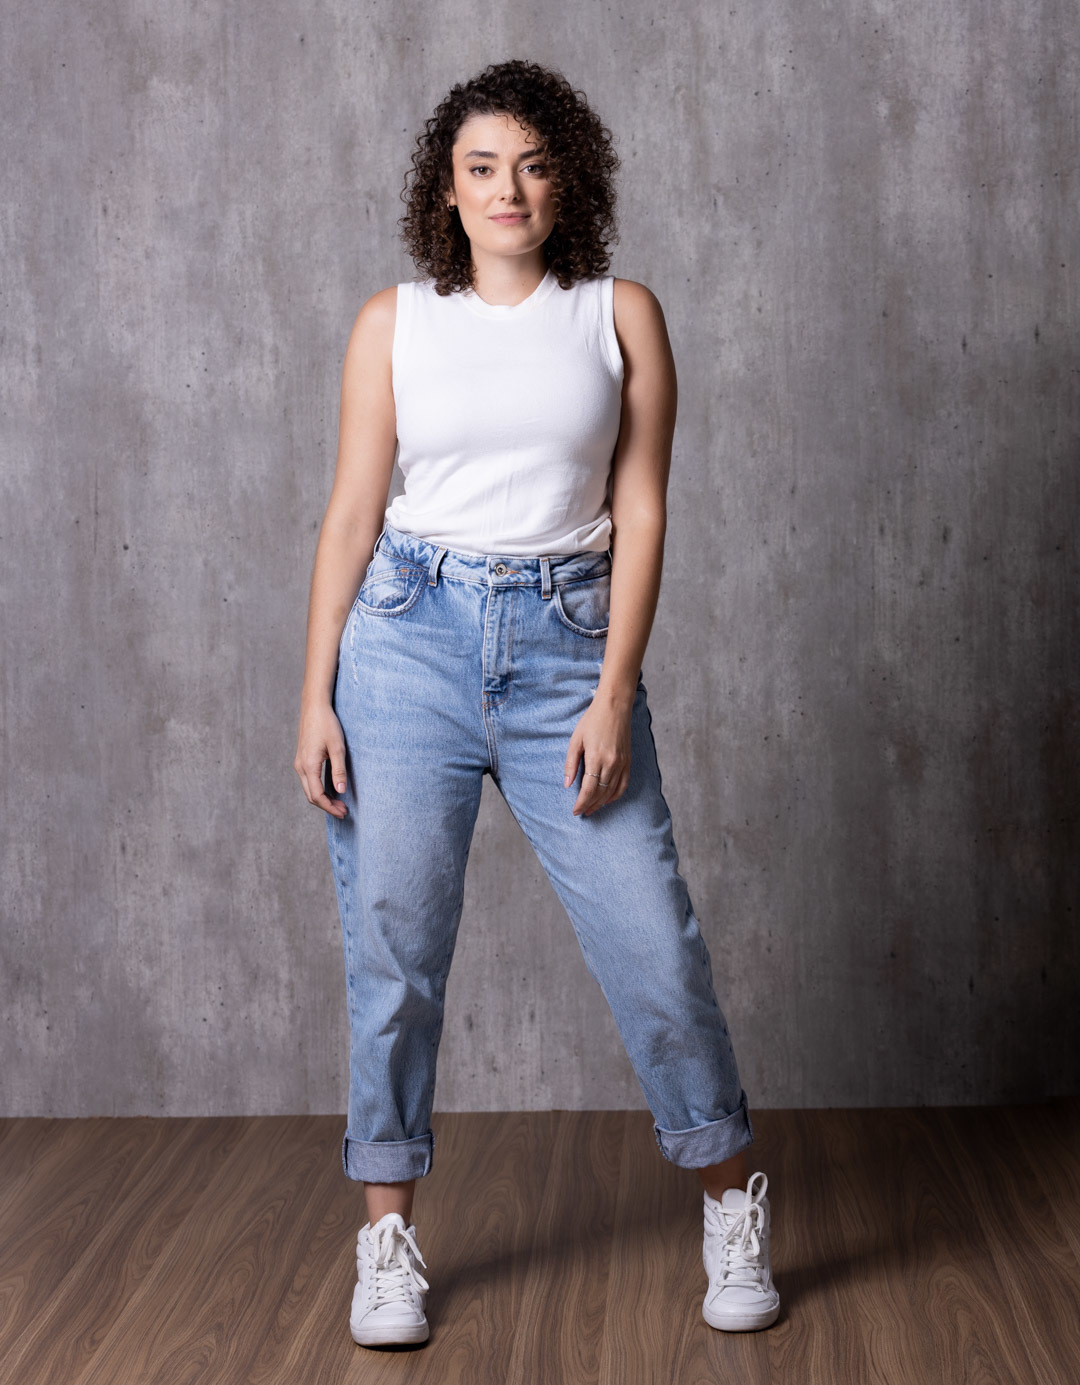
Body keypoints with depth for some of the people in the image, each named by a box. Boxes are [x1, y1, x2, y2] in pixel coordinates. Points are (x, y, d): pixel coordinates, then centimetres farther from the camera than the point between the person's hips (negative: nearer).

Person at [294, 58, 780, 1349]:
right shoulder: (393, 322, 7)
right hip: (409, 637, 1)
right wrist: (315, 694, 0)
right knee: (392, 943, 2)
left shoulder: (621, 315, 6)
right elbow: (351, 514, 6)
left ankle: (729, 1195, 21)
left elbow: (640, 512, 2)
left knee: (651, 940, -2)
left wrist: (614, 694, -7)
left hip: (566, 645, 0)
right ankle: (387, 1236, 18)